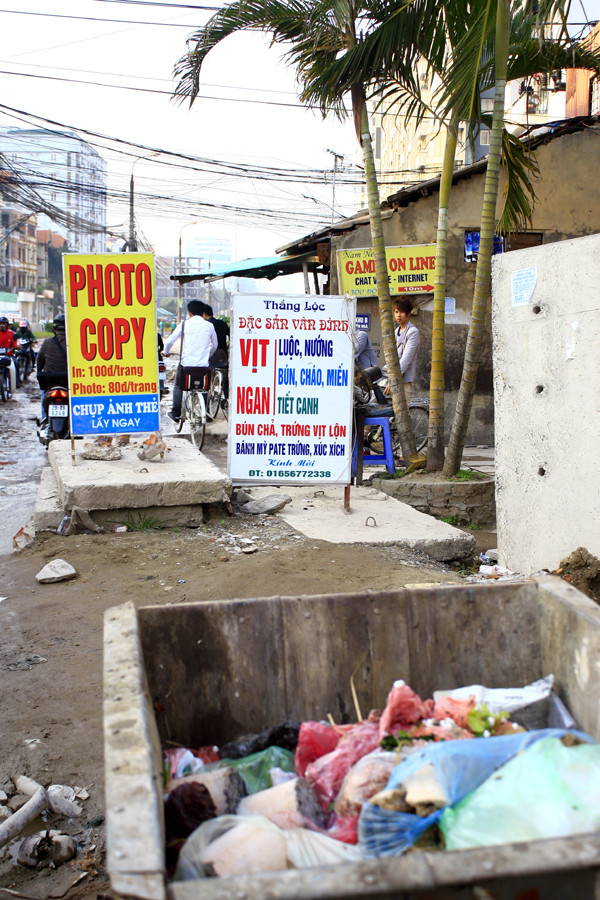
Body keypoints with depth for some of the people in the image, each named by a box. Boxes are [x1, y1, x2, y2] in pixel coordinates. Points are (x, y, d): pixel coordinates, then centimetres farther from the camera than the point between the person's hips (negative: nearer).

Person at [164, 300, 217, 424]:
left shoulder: (185, 324, -1)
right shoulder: (209, 326, 5)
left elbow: (170, 341, 3)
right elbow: (214, 345, 18)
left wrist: (166, 352, 24)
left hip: (186, 363, -1)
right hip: (203, 365, 1)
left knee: (178, 386, 17)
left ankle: (176, 413, 16)